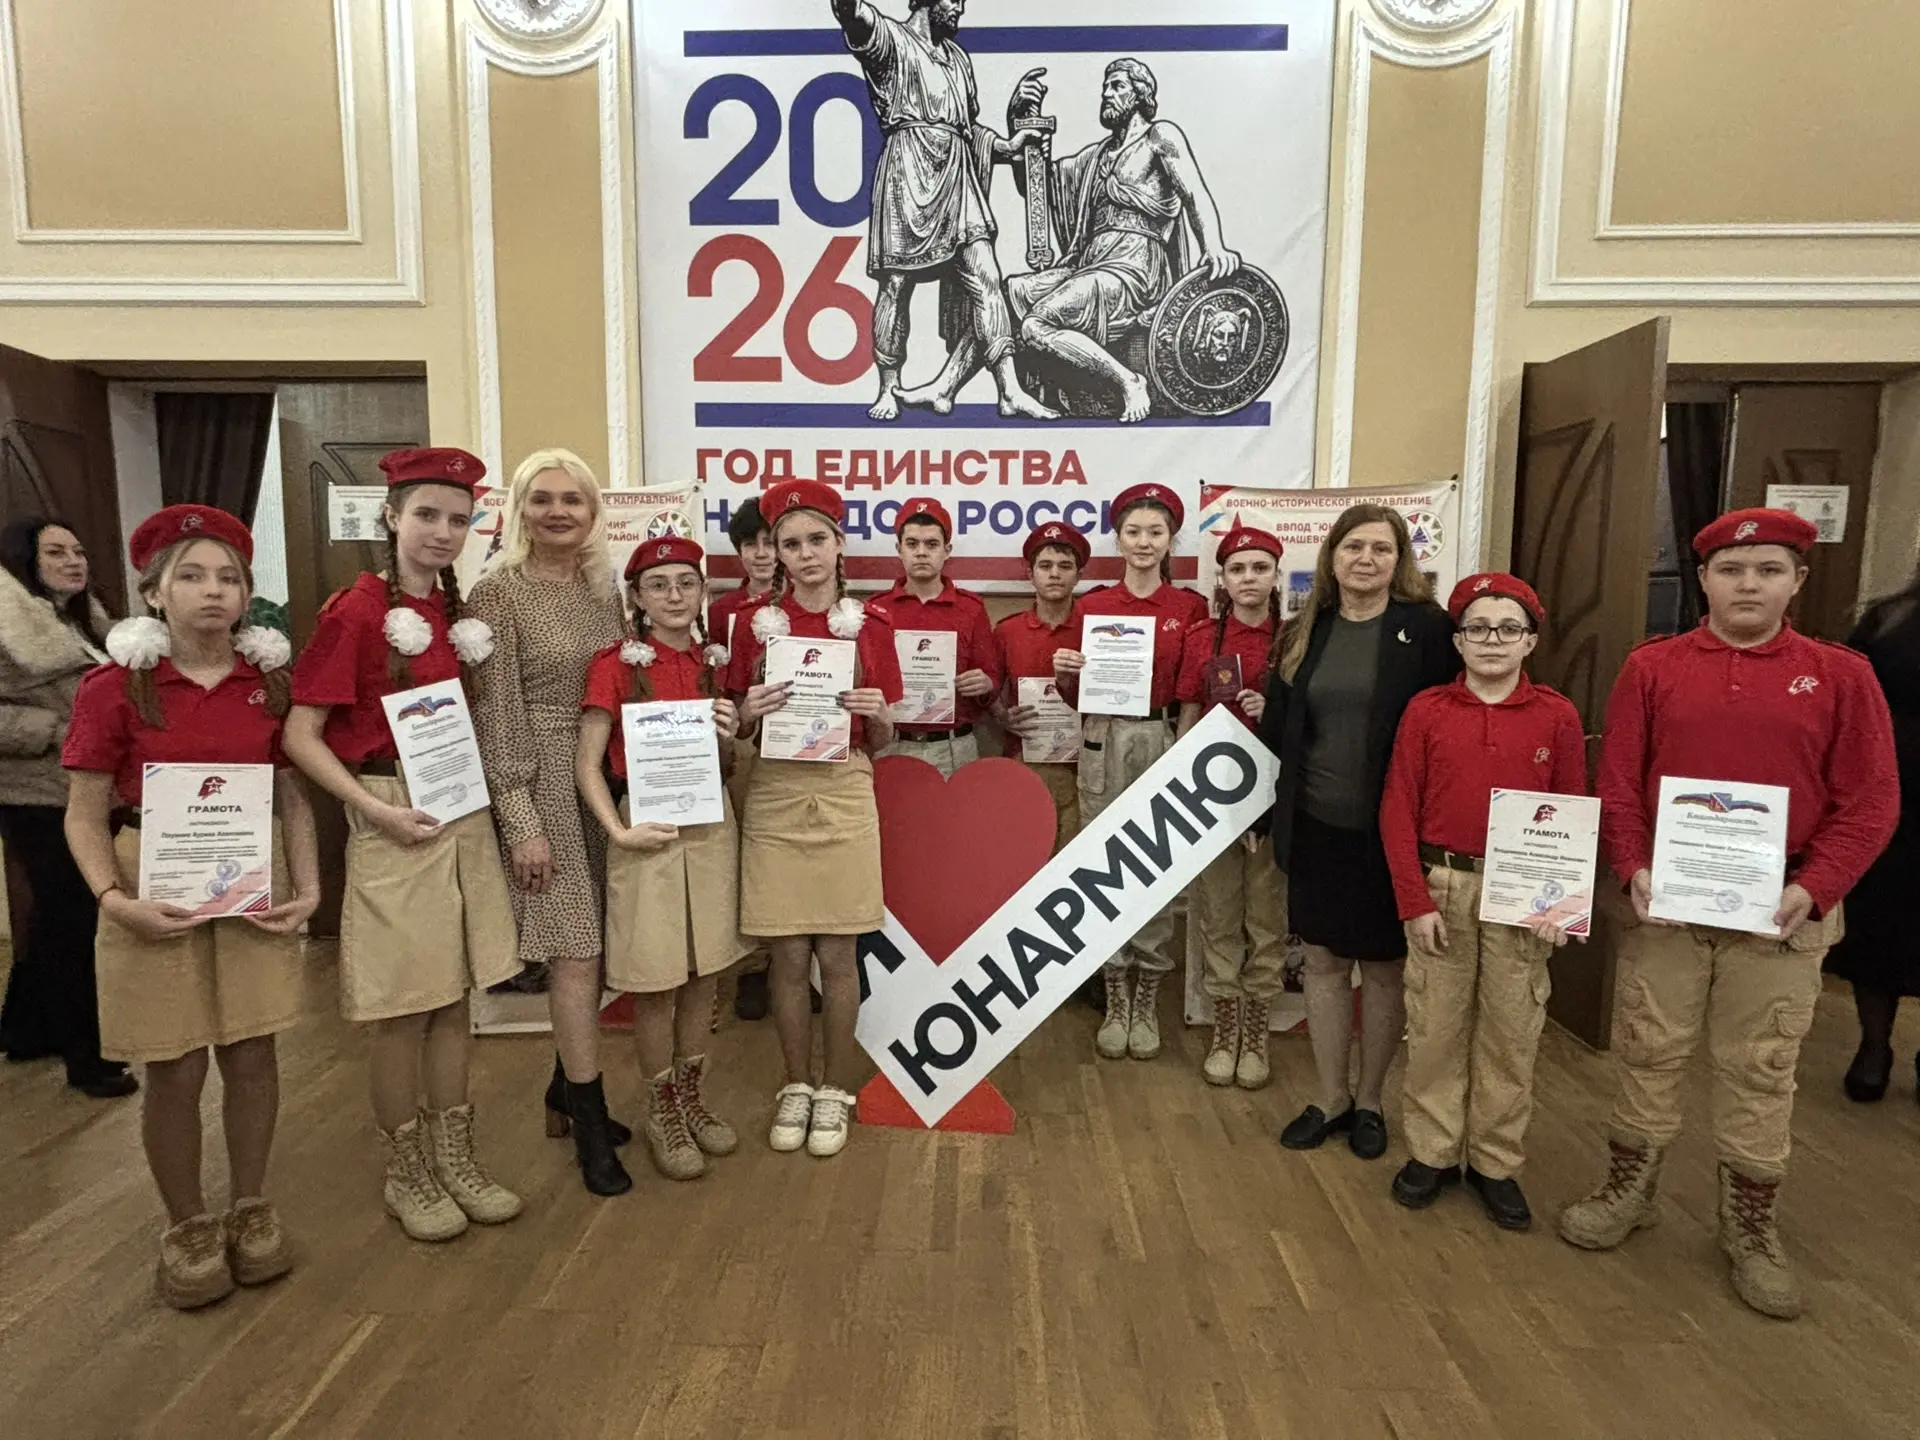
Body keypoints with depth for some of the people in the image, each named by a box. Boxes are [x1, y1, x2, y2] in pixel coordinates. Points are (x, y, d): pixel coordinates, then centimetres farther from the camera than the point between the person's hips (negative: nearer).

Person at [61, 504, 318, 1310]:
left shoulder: (270, 682, 1)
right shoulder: (115, 687, -7)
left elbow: (293, 796, 6)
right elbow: (85, 816, -3)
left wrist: (307, 886, -4)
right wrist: (113, 898, -17)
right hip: (158, 888, -2)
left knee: (253, 1056, 10)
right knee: (176, 1071, 7)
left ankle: (250, 1208, 31)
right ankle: (187, 1229, 28)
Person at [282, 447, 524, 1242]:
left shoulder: (457, 614, 8)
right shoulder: (356, 611, -10)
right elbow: (300, 737, -10)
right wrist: (377, 810, -18)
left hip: (464, 818, 6)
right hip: (395, 825, -6)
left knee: (455, 997, 13)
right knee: (403, 1010, 4)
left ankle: (456, 1159, 27)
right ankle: (406, 1174, 23)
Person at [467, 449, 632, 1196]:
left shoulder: (603, 587, 10)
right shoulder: (498, 592, -7)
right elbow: (495, 716, -10)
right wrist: (521, 821, -14)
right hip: (543, 782, -6)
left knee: (593, 948, 11)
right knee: (576, 952, -3)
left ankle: (566, 1092, 30)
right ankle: (589, 1122, 11)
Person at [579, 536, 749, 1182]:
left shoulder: (711, 662, 8)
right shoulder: (616, 663, -6)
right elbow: (588, 763, -8)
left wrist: (729, 733, -4)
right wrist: (620, 832, -18)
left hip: (711, 823, 5)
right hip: (649, 827, -4)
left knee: (703, 975, 13)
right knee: (657, 984, 4)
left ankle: (692, 1099, 31)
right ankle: (661, 1115, 24)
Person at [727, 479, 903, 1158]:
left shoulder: (869, 629, 2)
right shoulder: (758, 626, 3)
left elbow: (881, 744, 7)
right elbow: (737, 733, 8)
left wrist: (878, 714, -14)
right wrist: (749, 712, -13)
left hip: (844, 797, -1)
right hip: (774, 798, 1)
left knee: (837, 955, 5)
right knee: (788, 956, 7)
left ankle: (836, 1091, 23)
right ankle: (796, 1086, 26)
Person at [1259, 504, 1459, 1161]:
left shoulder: (1426, 628, -7)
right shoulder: (1306, 631, 6)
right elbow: (1277, 728, 9)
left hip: (1388, 830, -3)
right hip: (1316, 827, 4)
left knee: (1382, 967, 11)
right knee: (1323, 960, 13)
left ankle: (1369, 1101, 31)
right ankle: (1331, 1097, 30)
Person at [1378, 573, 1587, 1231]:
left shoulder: (1557, 716, 1)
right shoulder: (1426, 711, -2)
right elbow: (1398, 812, -3)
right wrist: (1415, 902, -8)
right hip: (1441, 887, 0)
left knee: (1511, 1033, 9)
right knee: (1435, 1027, 8)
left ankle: (1495, 1162, 26)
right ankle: (1432, 1152, 25)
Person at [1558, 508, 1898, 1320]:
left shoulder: (1840, 675, 1)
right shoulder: (1651, 668, 2)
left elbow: (1871, 802, -1)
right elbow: (1616, 783, 1)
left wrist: (1814, 888, -13)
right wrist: (1633, 871, -12)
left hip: (1781, 915, 0)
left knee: (1761, 1076, 10)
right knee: (1649, 1057, 11)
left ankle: (1752, 1230, 28)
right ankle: (1628, 1194, 29)